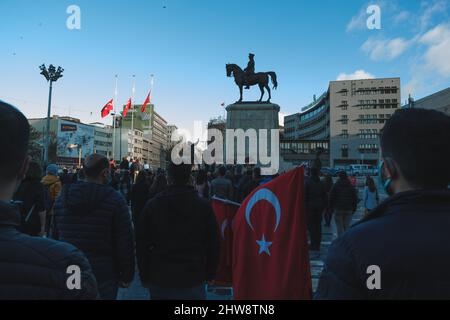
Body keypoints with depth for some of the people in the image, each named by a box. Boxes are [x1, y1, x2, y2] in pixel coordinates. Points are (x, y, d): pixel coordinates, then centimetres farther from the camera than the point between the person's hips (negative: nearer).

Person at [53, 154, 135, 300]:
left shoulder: (62, 197, 2)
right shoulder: (115, 200, -15)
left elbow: (54, 236, 10)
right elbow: (125, 242, -15)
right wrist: (126, 276, -4)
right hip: (103, 277, -4)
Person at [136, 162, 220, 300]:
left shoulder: (152, 206, -6)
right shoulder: (204, 206, -7)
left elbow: (141, 244, 1)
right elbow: (213, 246, -1)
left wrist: (145, 276, 12)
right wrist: (209, 275, 11)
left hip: (160, 281, 1)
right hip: (194, 282, -1)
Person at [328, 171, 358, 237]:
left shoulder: (335, 186, -3)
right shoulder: (351, 187, 7)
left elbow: (331, 198, -4)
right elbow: (355, 199, 8)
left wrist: (331, 207, 5)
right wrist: (354, 208, 15)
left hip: (338, 209, -3)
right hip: (349, 210, 3)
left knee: (340, 227, 0)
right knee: (347, 227, 9)